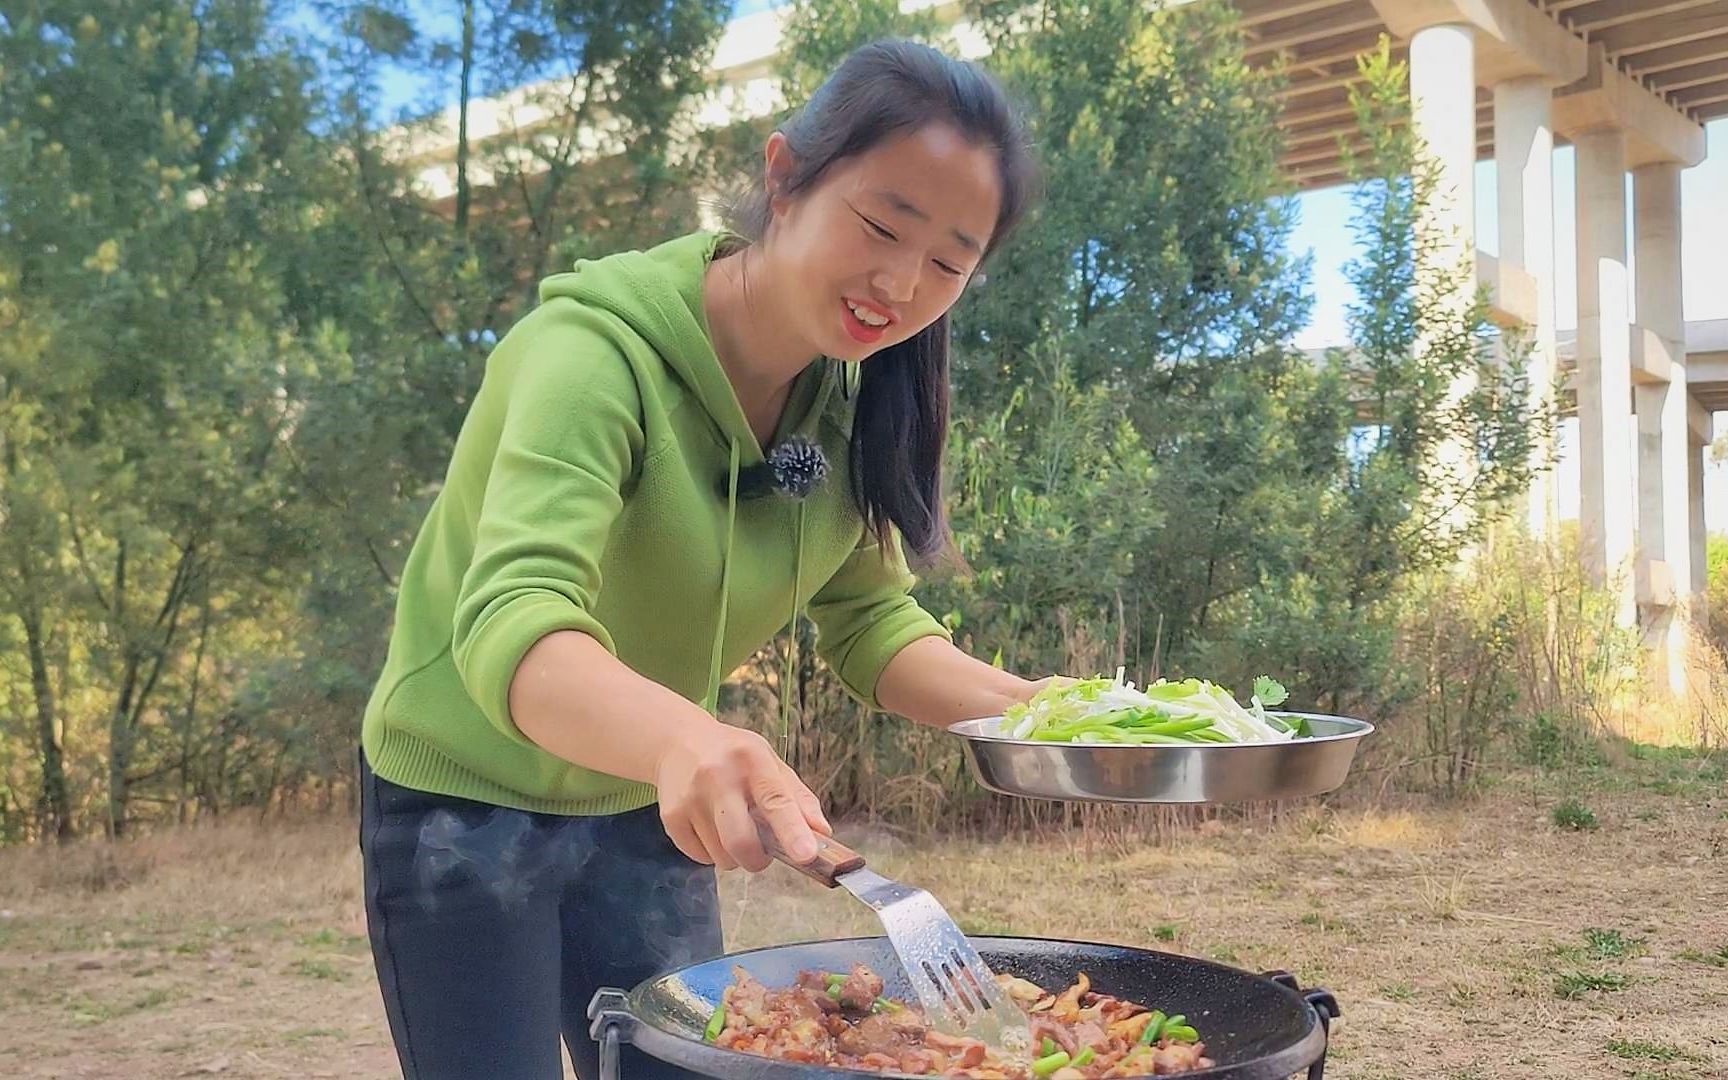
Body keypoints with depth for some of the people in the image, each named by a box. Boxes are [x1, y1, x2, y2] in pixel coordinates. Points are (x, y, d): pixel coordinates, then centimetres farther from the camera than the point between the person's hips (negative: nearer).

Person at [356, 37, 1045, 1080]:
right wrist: (685, 738, -61)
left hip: (648, 812, 6)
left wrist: (1025, 704, -20)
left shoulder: (856, 401, -8)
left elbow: (870, 620, -2)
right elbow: (509, 627, -41)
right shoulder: (598, 352, -28)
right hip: (466, 806, -5)